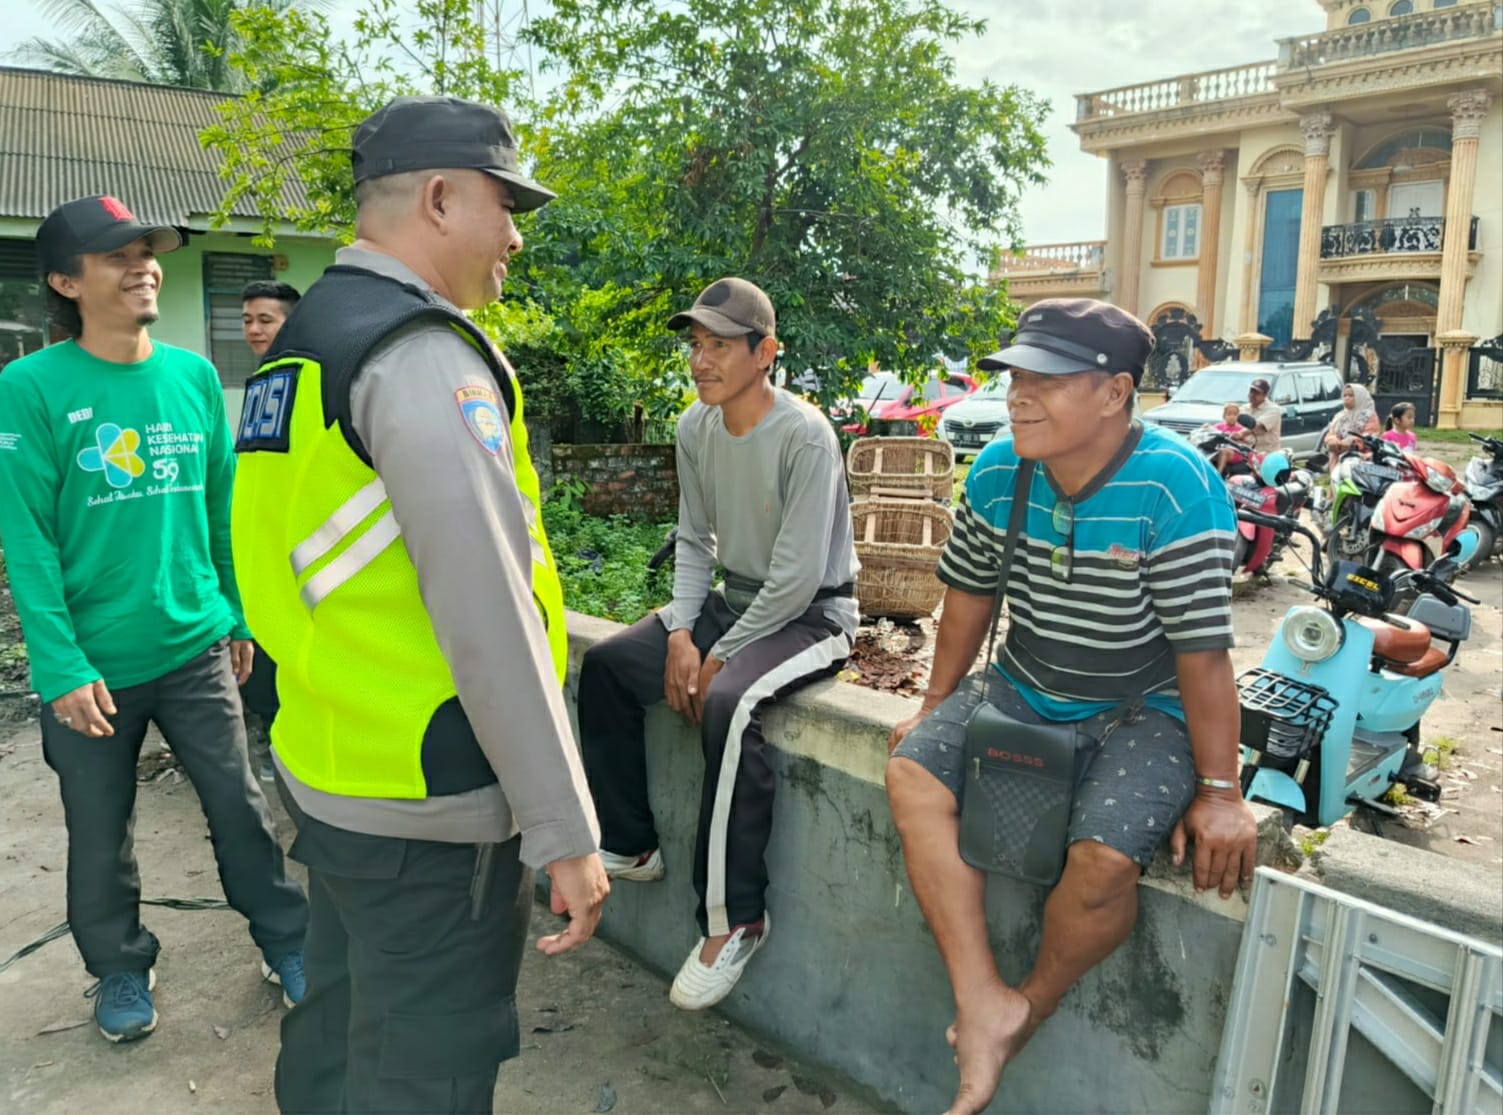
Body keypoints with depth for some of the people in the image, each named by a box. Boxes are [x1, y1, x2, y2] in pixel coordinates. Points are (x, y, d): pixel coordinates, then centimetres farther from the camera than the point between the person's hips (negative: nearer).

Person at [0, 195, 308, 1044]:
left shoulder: (196, 375, 2)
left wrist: (236, 615, 10)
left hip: (196, 647, 2)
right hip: (94, 665, -2)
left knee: (241, 805, 9)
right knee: (101, 836, 14)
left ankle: (288, 944, 29)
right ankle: (121, 969, 38)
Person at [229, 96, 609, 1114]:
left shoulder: (308, 336, 11)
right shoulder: (422, 354, -19)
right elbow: (489, 614, -25)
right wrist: (565, 833, -19)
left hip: (325, 774, 9)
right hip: (427, 811, -9)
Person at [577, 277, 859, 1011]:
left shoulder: (803, 436, -22)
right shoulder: (695, 428, 0)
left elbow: (798, 577, -24)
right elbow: (694, 541, 6)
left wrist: (720, 655, -18)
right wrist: (679, 633, -8)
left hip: (812, 615, -8)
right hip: (733, 599, 8)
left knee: (729, 705, -34)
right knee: (604, 665, 0)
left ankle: (735, 919, -18)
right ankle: (631, 845, 15)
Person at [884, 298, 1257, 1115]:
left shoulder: (1174, 487, -23)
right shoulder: (997, 471, -6)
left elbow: (1203, 653, -20)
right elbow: (969, 595, 6)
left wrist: (1219, 793, -15)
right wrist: (936, 705, 12)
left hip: (1142, 711, -5)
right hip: (1021, 690, 6)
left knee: (1104, 856, -28)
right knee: (912, 773, -15)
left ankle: (1033, 1006, 5)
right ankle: (983, 1004, -12)